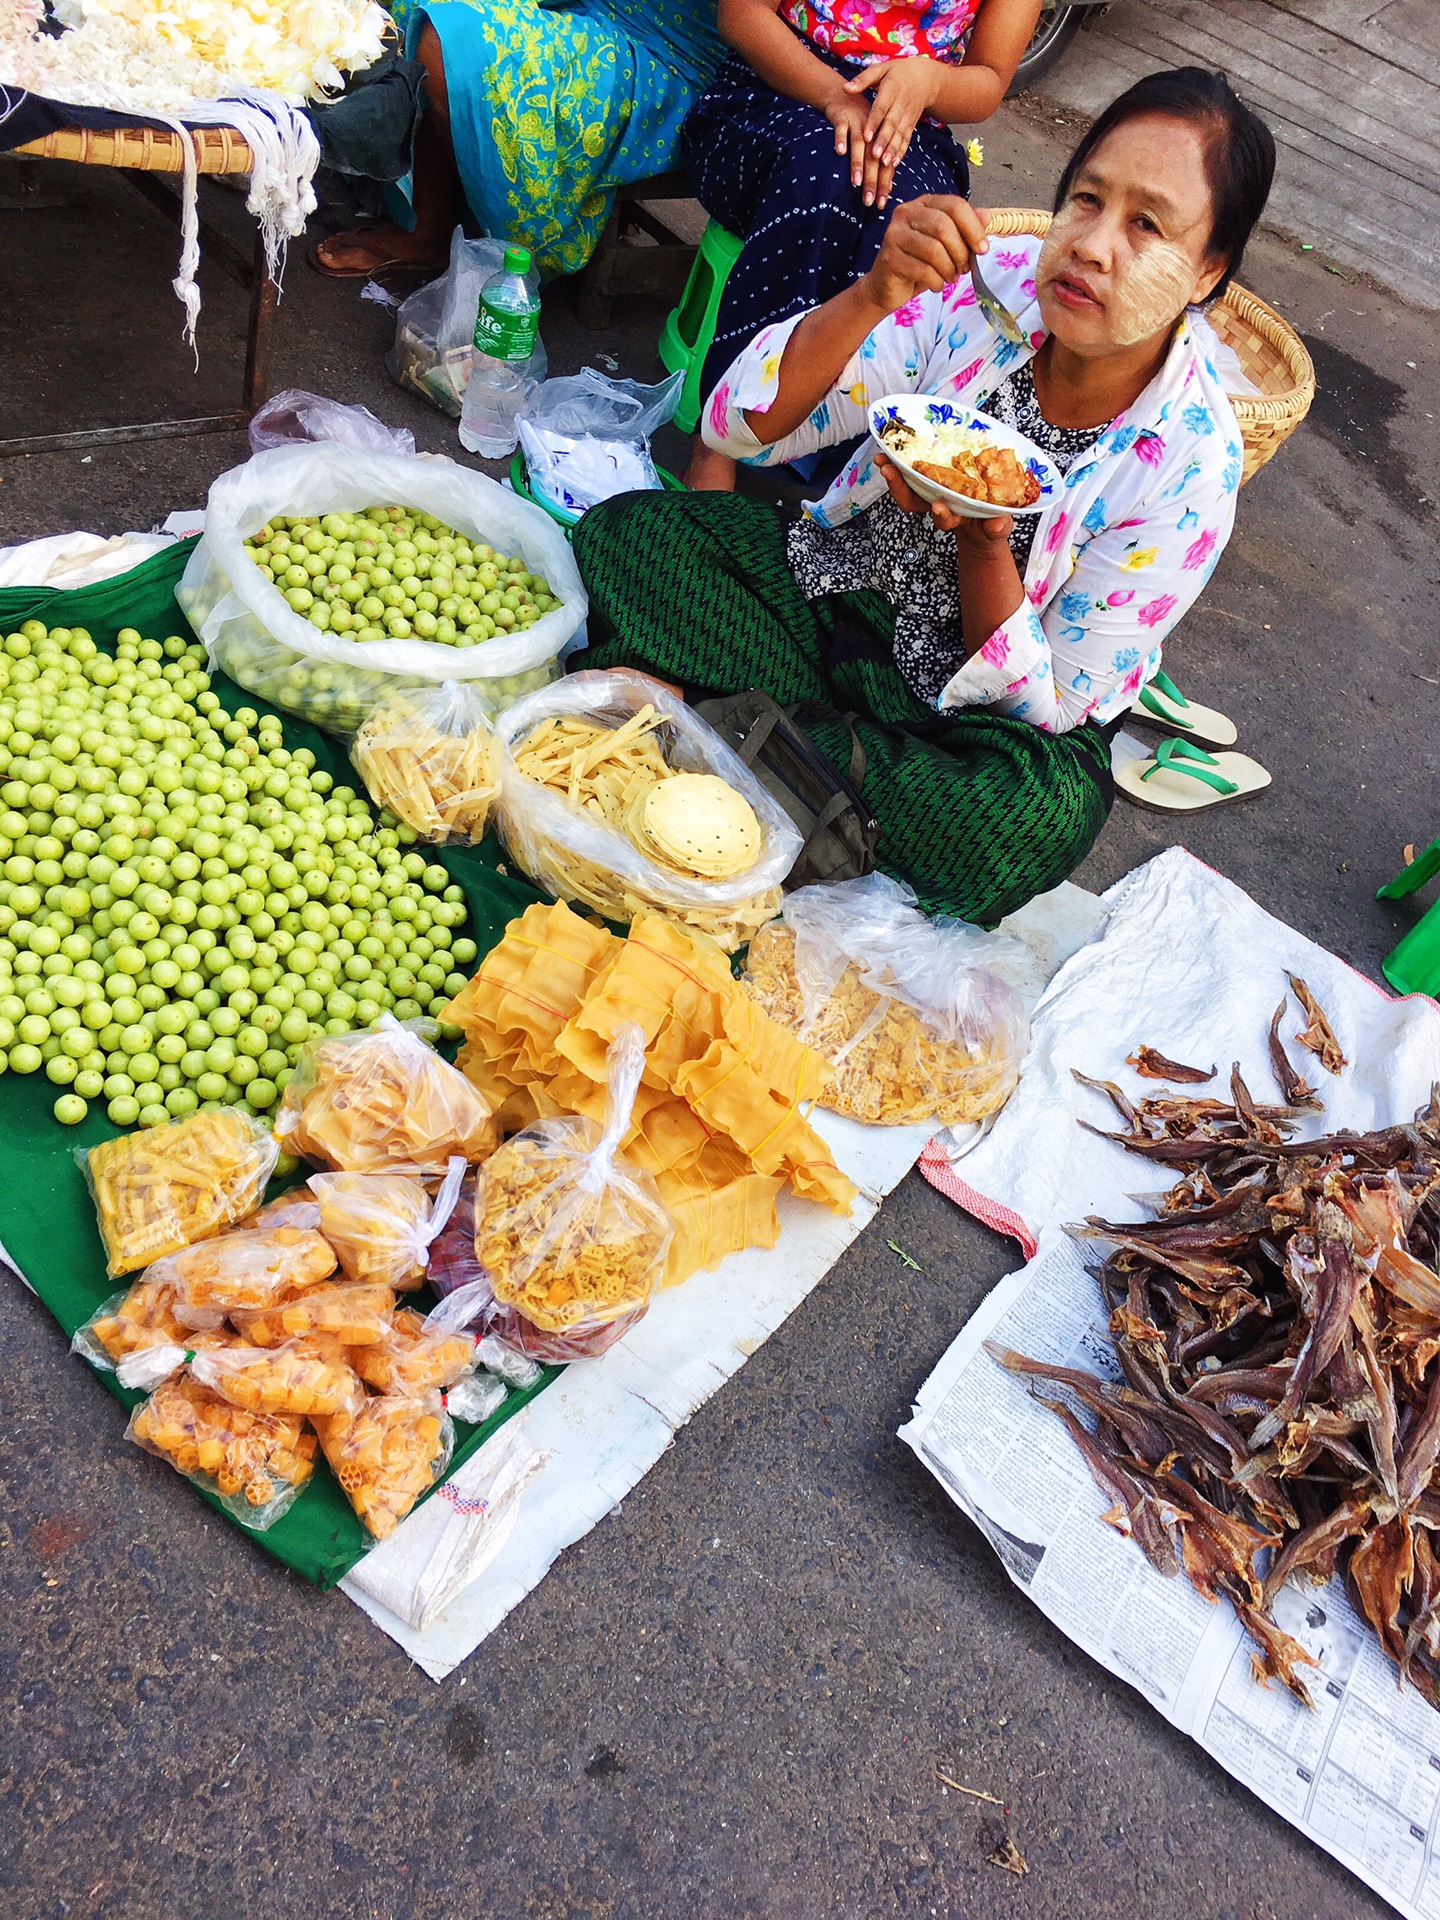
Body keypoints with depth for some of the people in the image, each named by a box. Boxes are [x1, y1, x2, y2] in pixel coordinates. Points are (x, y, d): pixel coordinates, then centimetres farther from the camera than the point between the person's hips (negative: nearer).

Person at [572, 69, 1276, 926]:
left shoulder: (1192, 463, -20)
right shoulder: (983, 284, -15)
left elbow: (1049, 701, -16)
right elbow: (741, 425, -18)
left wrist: (983, 538, -32)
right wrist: (875, 296, -35)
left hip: (983, 707, -1)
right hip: (838, 589, 2)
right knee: (621, 535, -16)